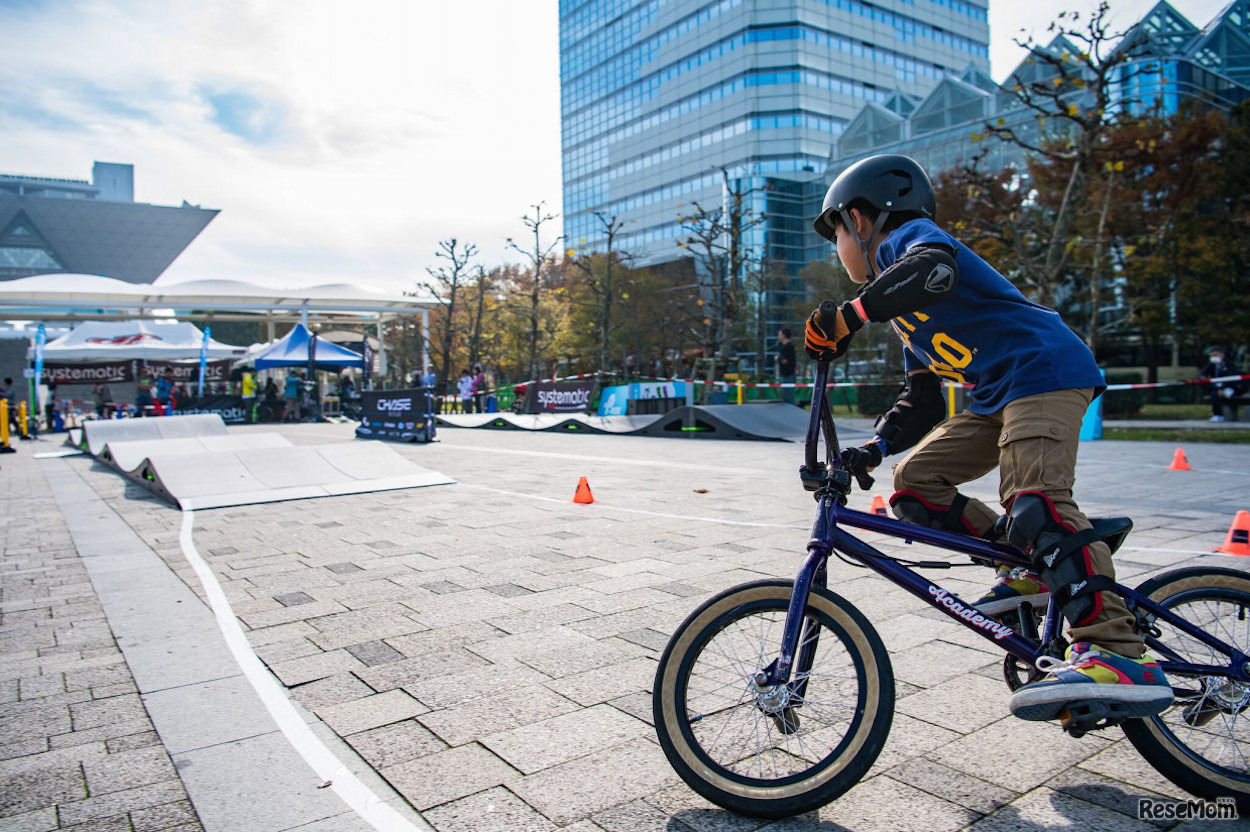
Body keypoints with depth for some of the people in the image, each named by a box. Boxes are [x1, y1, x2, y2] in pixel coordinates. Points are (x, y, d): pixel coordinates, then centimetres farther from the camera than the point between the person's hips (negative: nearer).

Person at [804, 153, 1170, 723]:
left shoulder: (909, 236, -3)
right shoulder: (900, 309, 24)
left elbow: (933, 271, -31)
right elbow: (922, 403, 19)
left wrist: (845, 316, -30)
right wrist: (873, 450, 5)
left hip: (1044, 372, -9)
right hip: (995, 398, 10)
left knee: (1034, 502, -27)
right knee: (914, 484, 2)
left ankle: (1121, 656, -29)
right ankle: (1032, 566, 5)